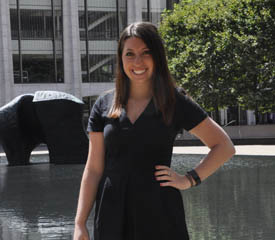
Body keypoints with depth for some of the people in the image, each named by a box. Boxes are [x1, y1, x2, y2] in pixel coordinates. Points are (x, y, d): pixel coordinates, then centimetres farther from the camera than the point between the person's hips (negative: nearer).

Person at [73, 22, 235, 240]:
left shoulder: (176, 103, 1)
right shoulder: (104, 106, 6)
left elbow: (225, 147, 5)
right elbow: (93, 169, 5)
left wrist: (189, 180, -4)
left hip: (160, 216, -2)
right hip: (112, 218, 2)